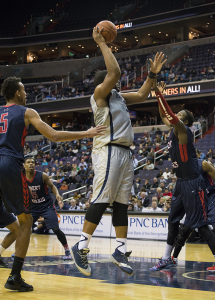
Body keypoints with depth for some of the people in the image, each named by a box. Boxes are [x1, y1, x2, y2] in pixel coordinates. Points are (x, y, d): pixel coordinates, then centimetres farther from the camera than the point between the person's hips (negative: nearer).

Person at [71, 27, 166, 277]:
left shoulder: (118, 96, 22)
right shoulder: (100, 93, -4)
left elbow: (142, 95, 30)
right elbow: (114, 71, -19)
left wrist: (153, 74, 21)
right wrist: (102, 44, -12)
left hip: (124, 153, 9)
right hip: (109, 151, -9)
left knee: (121, 203, 7)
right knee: (102, 200, -14)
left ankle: (120, 251, 9)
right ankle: (81, 247, -11)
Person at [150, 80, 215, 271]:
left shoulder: (183, 130, -11)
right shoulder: (174, 130, 13)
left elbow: (170, 116, -26)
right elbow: (164, 116, 23)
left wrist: (159, 93, -24)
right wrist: (158, 95, 13)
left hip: (193, 184, -10)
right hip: (181, 183, 10)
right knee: (173, 220, 13)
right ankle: (167, 259, 22)